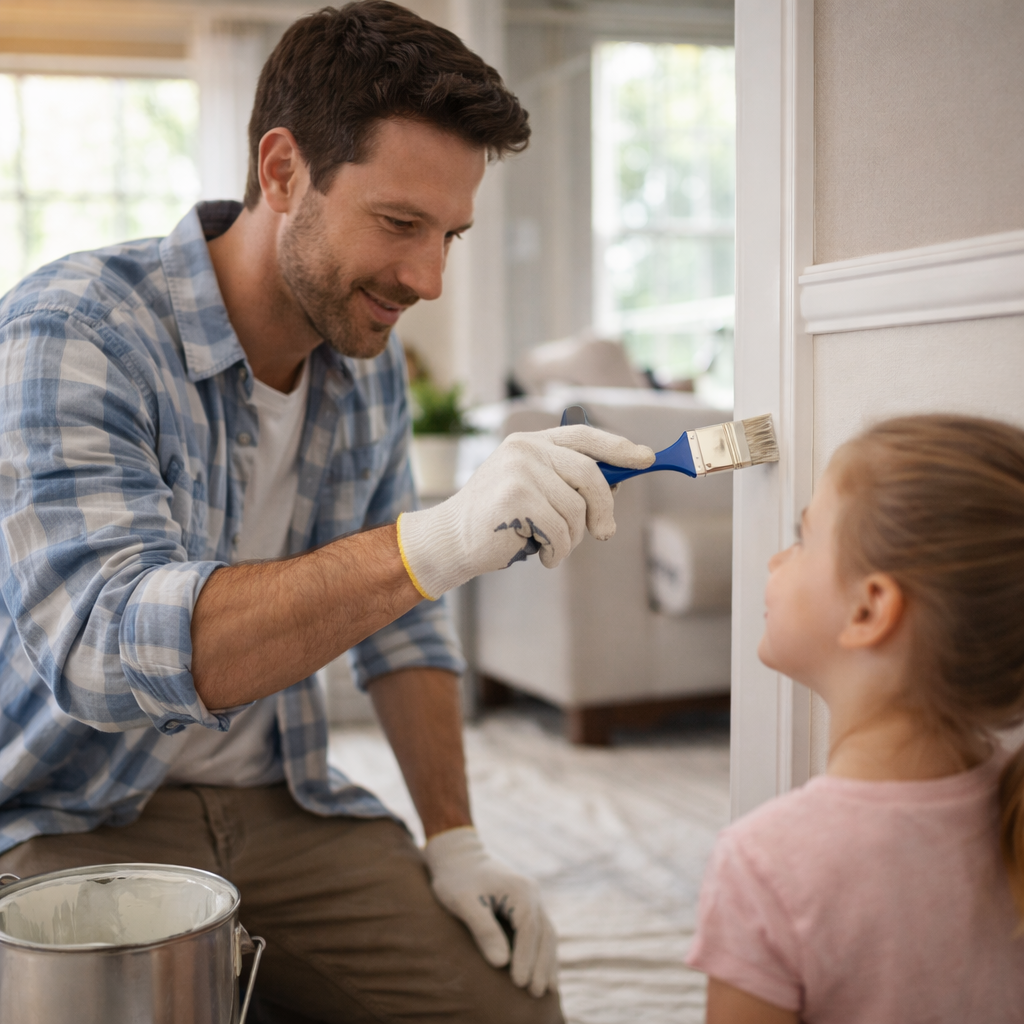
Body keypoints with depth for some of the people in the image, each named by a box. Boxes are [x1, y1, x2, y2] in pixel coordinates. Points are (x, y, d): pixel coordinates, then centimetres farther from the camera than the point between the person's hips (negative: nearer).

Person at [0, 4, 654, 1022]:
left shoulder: (368, 363, 2)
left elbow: (395, 620, 12)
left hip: (278, 804, 6)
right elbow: (103, 645, -34)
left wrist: (453, 839, 3)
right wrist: (441, 540, -43)